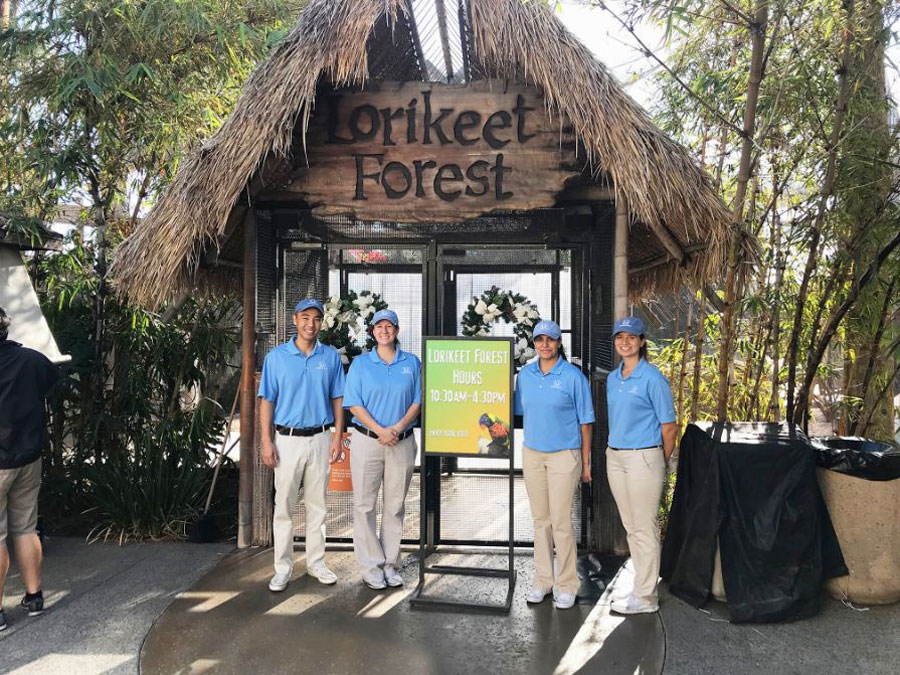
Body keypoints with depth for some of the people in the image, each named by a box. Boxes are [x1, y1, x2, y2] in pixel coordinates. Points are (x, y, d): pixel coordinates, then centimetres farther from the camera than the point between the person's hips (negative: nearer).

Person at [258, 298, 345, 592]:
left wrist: (337, 437, -1)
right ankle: (283, 567, 15)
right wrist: (266, 441, -7)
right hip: (287, 439, -1)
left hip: (320, 439, 1)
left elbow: (337, 400, 6)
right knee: (284, 505, 4)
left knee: (317, 504, 11)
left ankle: (316, 562, 23)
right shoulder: (277, 356, -1)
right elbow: (267, 401, -1)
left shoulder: (331, 356, 3)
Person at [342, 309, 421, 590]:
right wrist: (379, 430, -16)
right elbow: (354, 404, -3)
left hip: (402, 442, 2)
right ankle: (371, 567, 12)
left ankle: (391, 564, 20)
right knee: (364, 505, 1)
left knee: (395, 506, 8)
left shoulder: (412, 363, 7)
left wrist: (397, 428, -12)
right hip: (367, 440, -1)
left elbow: (418, 401, 4)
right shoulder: (360, 363, 3)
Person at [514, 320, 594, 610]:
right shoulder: (525, 375, 6)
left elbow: (585, 421, -4)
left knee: (561, 521, -2)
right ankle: (542, 580, 24)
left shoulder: (574, 376, -7)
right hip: (532, 453, 4)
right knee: (540, 520, 12)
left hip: (564, 455, -4)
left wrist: (586, 462, -4)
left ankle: (566, 585, 13)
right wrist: (529, 442, 9)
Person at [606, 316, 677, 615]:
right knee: (631, 527, 15)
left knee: (645, 528, 0)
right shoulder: (612, 378, 11)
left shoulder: (653, 378, -11)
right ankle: (643, 586, 28)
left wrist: (659, 464, 0)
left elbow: (669, 427, -7)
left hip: (643, 458, -7)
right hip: (615, 458, 7)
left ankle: (646, 597, 12)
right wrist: (615, 450, 14)